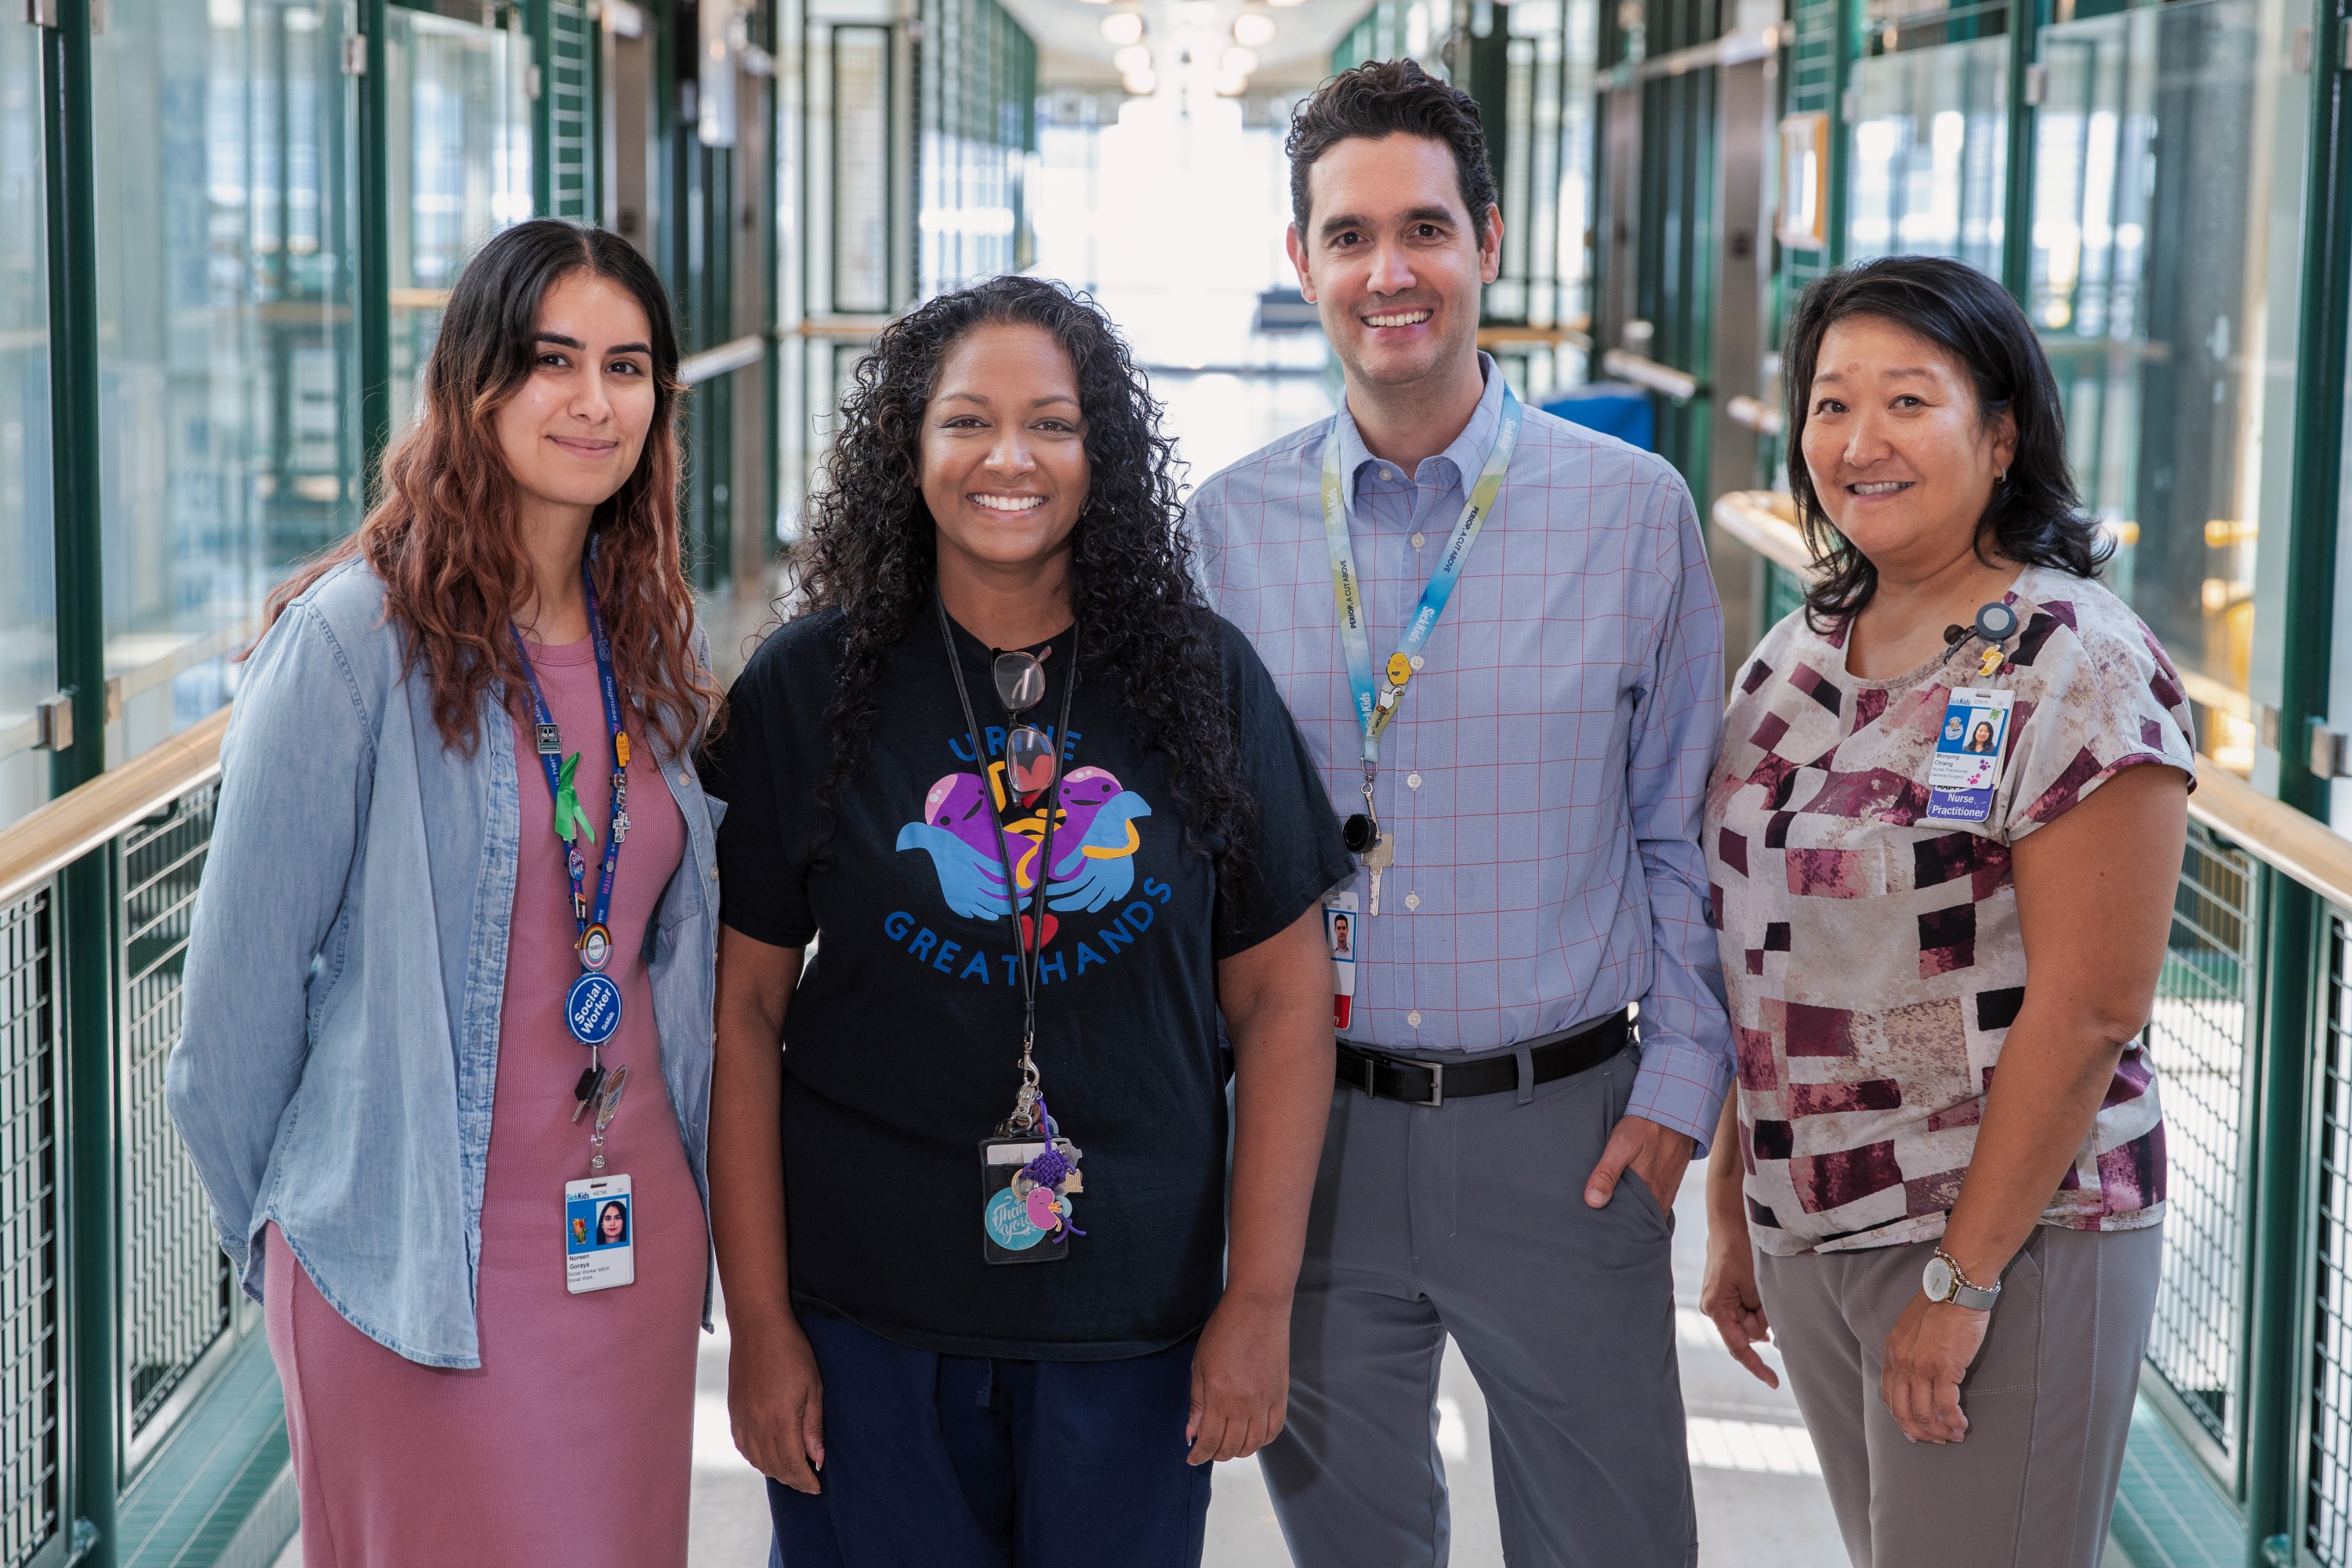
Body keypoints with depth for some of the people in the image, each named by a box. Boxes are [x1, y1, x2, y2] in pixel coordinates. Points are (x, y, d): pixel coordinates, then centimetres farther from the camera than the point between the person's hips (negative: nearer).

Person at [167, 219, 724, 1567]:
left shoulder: (650, 643, 7)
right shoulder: (356, 637, -13)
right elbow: (247, 966, -8)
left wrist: (672, 1187, 15)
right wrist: (270, 1225, 1)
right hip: (414, 1256, -6)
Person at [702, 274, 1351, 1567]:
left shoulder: (1201, 680, 1)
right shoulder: (808, 688, -2)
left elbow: (1280, 997, 3)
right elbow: (742, 1011, -1)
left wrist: (1260, 1300, -2)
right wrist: (758, 1320, -4)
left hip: (1133, 1320, 1)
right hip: (866, 1321, -1)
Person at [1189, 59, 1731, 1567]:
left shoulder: (1634, 510, -3)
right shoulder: (1231, 524, 2)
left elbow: (1683, 832, 2)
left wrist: (1679, 1086, -4)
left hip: (1561, 1130, -1)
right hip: (1308, 1126, 2)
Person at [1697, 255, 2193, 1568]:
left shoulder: (2076, 664, -14)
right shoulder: (1803, 650, 8)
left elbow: (2089, 1010, -18)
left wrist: (1963, 1278, -18)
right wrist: (1732, 1209, 12)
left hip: (2006, 1236, -6)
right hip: (1807, 1230, 7)